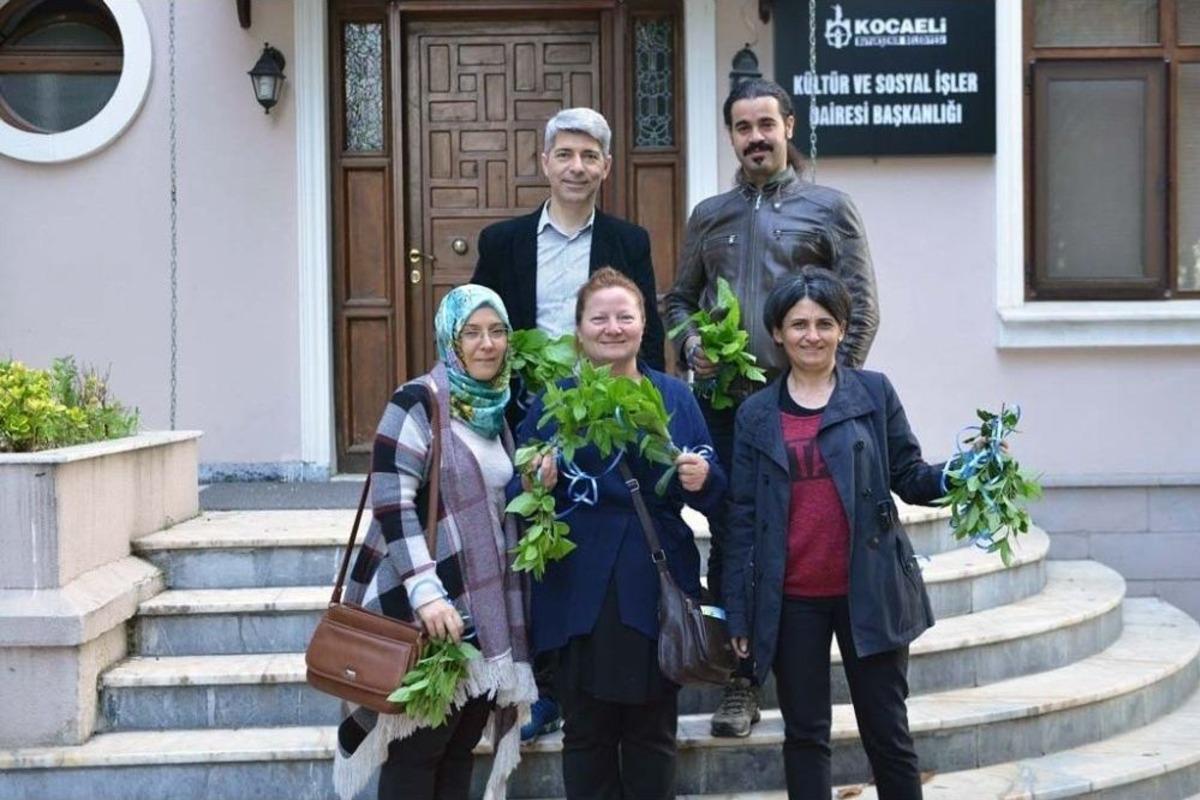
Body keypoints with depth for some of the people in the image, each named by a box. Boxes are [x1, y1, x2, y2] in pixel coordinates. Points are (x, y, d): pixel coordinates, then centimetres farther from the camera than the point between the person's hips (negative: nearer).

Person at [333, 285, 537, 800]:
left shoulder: (497, 409, 14)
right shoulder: (418, 402, -10)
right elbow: (392, 505, -18)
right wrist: (426, 592, -27)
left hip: (488, 604, 7)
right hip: (425, 605, -7)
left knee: (461, 746, 12)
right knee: (416, 749, -1)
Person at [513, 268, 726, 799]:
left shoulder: (675, 397, 6)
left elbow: (712, 495, 6)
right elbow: (518, 496, 2)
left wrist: (702, 480, -16)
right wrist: (534, 484, -20)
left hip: (656, 589, 1)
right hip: (578, 593, -1)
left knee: (652, 733, 10)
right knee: (587, 734, 8)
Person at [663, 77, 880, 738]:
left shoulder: (829, 208, 5)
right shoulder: (708, 216, 15)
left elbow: (861, 310, 1)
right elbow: (679, 300, 20)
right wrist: (692, 343, -1)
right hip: (724, 404, 3)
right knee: (729, 540, 4)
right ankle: (741, 681, 14)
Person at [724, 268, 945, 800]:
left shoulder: (875, 392, 3)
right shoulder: (755, 414, 5)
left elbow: (909, 478, 3)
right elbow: (742, 518, 5)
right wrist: (738, 613, 2)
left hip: (868, 591, -1)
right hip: (792, 601, 1)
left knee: (887, 733, 7)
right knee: (805, 734, 10)